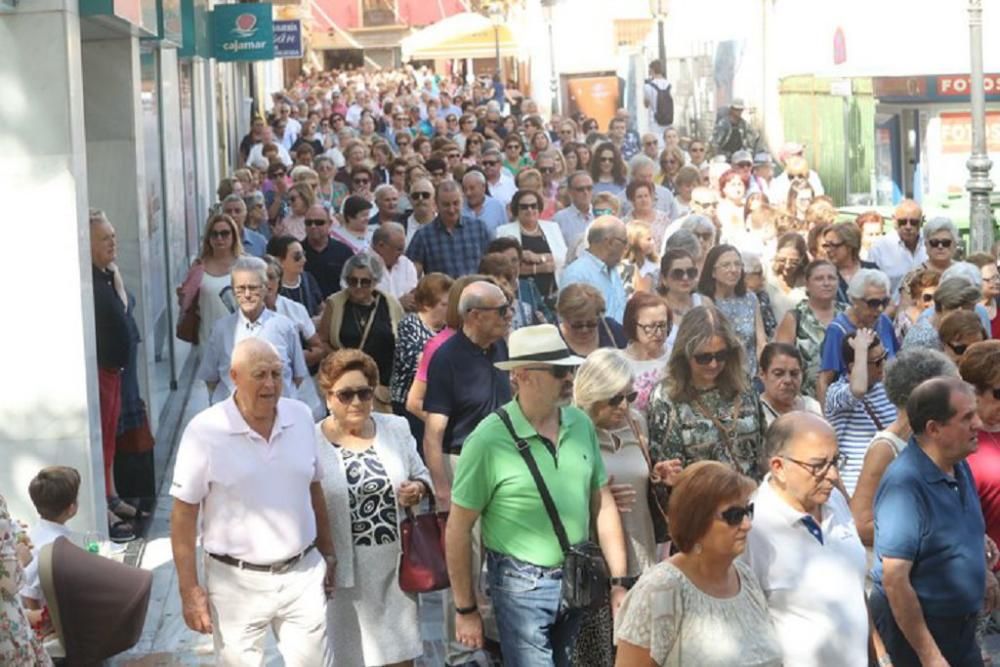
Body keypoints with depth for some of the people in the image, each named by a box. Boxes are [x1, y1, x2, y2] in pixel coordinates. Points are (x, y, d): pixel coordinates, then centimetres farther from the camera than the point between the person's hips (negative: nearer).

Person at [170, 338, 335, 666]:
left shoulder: (301, 416, 1)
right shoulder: (205, 431, -13)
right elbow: (184, 514, -9)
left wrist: (327, 551, 15)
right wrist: (190, 589, -11)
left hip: (303, 573, 3)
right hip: (237, 582, -3)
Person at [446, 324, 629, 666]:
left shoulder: (581, 424, -1)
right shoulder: (488, 440, -16)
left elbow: (603, 505, 8)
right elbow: (459, 529, -10)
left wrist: (618, 582, 5)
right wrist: (465, 610, -7)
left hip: (577, 581, 5)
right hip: (522, 585, -5)